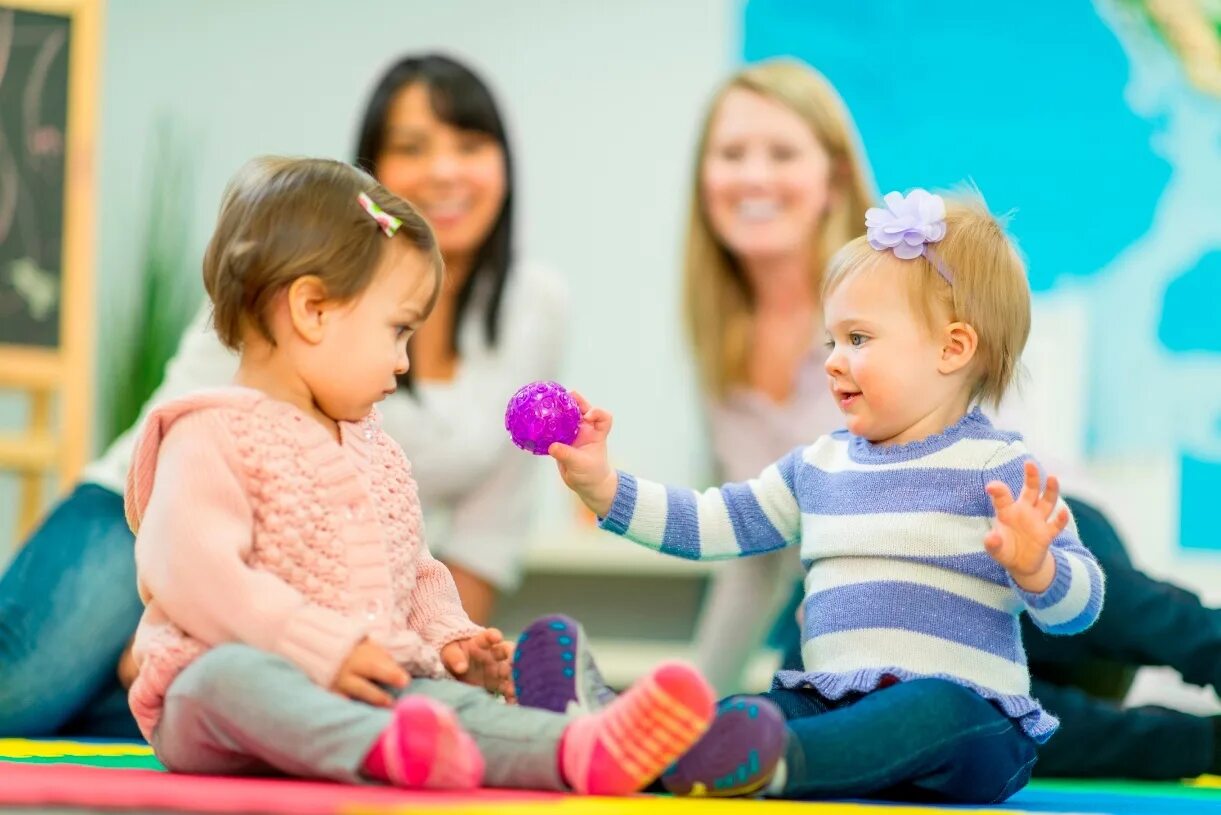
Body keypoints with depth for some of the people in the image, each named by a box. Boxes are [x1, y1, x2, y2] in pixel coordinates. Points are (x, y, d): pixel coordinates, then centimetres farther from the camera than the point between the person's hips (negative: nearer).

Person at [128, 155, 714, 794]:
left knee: (450, 699, -21)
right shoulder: (214, 435, -4)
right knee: (234, 675, -40)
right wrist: (321, 648, -22)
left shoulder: (376, 452, 25)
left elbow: (415, 575, 32)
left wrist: (447, 637, 9)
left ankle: (578, 752, -52)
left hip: (369, 693, 7)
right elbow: (191, 572, -17)